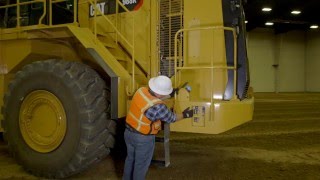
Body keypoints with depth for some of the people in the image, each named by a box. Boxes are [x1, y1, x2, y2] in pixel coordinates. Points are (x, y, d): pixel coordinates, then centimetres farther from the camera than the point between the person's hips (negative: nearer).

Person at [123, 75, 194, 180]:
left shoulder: (141, 90, -11)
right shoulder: (157, 107, -30)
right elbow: (171, 118, -12)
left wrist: (170, 94, 13)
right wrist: (184, 115, 5)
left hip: (128, 132, 8)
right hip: (143, 138, -7)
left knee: (130, 159, 26)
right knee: (141, 164, 14)